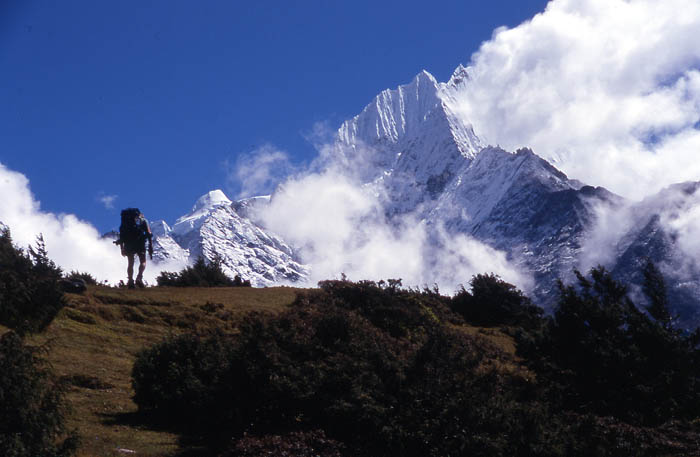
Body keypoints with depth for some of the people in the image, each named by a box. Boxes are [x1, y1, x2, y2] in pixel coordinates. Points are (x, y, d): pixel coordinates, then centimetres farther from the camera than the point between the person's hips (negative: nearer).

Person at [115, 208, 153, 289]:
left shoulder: (125, 220, 27)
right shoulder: (143, 220, 18)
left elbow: (121, 235, 22)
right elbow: (149, 234, 6)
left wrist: (122, 248, 26)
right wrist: (151, 246, 6)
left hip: (128, 243, 3)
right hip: (139, 242, -3)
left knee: (130, 263, 13)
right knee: (143, 261, 7)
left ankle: (130, 282, 5)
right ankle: (139, 278, -14)